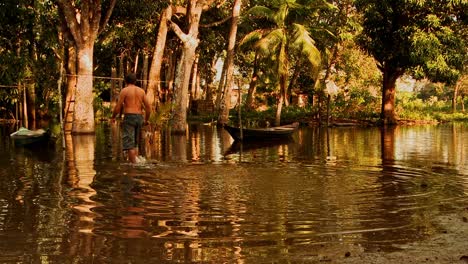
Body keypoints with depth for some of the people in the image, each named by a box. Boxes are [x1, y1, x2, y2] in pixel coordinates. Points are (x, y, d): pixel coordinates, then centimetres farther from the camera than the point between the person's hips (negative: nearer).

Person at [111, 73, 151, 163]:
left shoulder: (124, 90, -1)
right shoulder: (141, 91, 11)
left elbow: (118, 107, -5)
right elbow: (148, 107, 6)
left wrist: (113, 117, 11)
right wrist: (146, 119, 18)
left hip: (129, 117, -5)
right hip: (139, 118, 5)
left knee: (129, 144, -6)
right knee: (135, 143, 17)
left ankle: (134, 164, -14)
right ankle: (136, 161, 9)